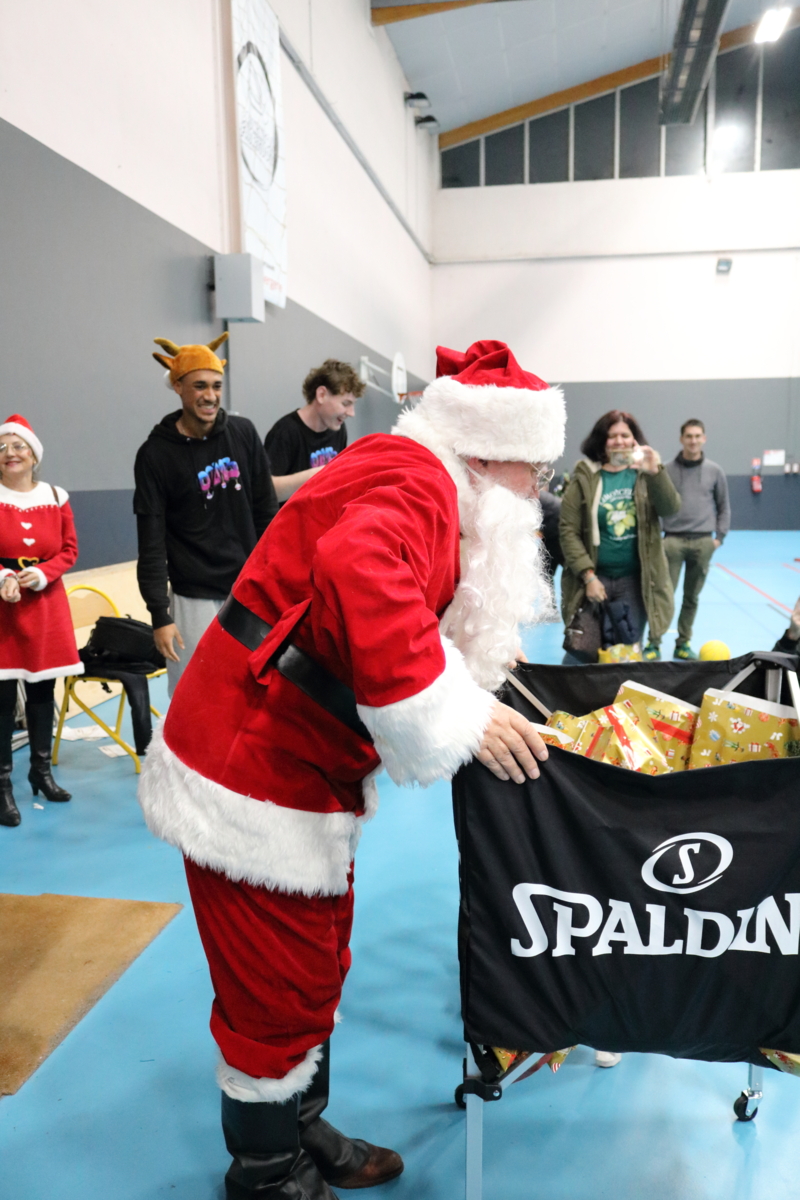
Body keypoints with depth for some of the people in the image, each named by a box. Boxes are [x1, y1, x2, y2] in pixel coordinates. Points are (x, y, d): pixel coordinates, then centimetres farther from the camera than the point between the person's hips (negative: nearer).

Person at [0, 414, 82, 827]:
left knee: (43, 689, 12)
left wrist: (42, 574, -12)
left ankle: (41, 771, 26)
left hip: (46, 604, 3)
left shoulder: (56, 497, 4)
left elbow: (69, 551, 5)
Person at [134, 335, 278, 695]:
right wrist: (160, 614, -12)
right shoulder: (156, 453, -7)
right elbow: (151, 544, -8)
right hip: (195, 599, -3)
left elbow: (266, 511, 9)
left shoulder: (243, 432, 3)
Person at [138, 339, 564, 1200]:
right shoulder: (415, 478, -21)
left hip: (301, 773, 10)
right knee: (277, 992, 9)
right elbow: (360, 578, -41)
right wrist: (459, 718, -33)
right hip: (253, 777, -10)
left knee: (313, 971, 24)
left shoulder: (415, 480, 11)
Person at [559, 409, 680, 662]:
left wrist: (655, 472, -28)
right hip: (596, 577, -1)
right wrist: (588, 576, -12)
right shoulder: (585, 477, -3)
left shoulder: (645, 475, 3)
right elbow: (568, 530, -6)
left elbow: (670, 508, -13)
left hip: (636, 579, 1)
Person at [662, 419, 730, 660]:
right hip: (673, 540, -2)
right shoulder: (667, 470, 0)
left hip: (703, 542, 2)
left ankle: (683, 644, 19)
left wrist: (719, 537, 4)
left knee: (692, 597, 9)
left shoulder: (714, 471, 5)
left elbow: (724, 507, 12)